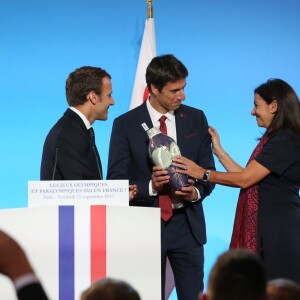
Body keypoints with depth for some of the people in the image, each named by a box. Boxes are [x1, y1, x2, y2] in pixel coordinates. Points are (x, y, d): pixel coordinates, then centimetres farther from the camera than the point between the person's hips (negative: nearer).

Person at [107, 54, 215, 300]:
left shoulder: (196, 119, 6)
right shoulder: (126, 125, -3)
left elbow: (208, 171, 10)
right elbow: (116, 180, -4)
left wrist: (196, 192, -12)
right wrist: (150, 187, -22)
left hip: (186, 224, 2)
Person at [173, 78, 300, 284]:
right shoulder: (274, 138, 17)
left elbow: (244, 179, -16)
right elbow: (247, 178, 13)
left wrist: (203, 173, -9)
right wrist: (218, 151, 17)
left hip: (279, 228, -10)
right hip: (267, 228, 10)